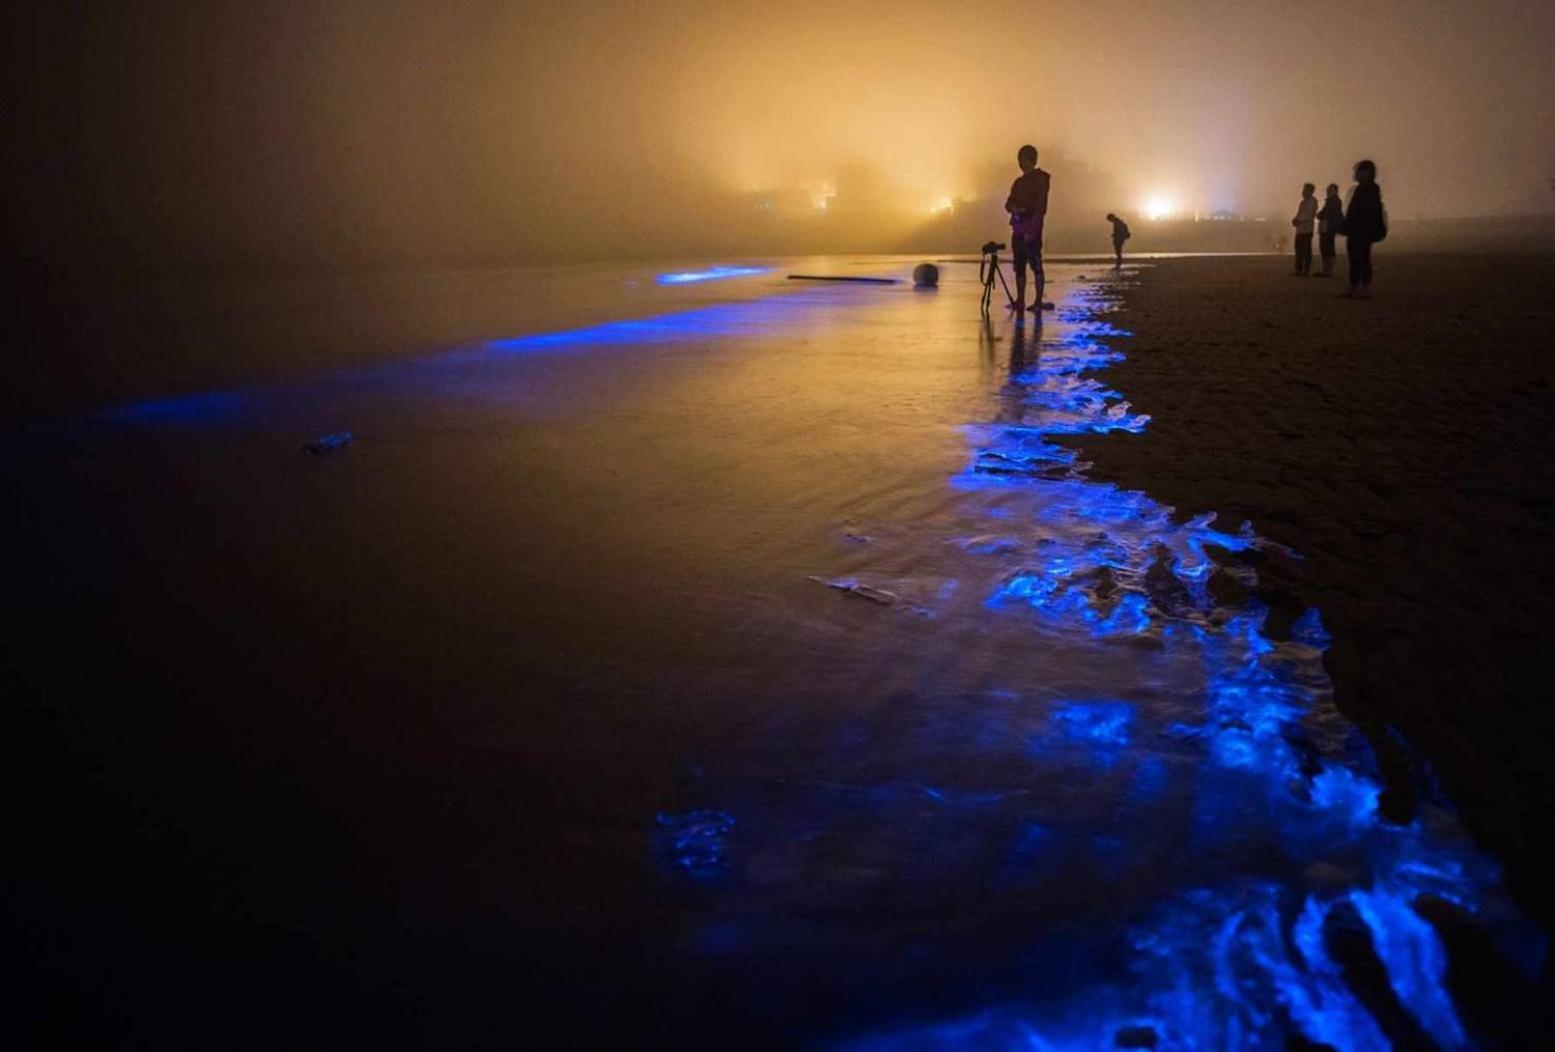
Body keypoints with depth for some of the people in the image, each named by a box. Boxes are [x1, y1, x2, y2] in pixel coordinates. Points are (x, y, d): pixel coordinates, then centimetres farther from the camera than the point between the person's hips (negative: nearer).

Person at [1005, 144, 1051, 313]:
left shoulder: (1040, 179, -5)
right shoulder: (1019, 182, 18)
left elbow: (1041, 207, -12)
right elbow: (1008, 203, 17)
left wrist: (1032, 230, -19)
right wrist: (1013, 207, -8)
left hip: (1032, 228, -8)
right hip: (1018, 228, 8)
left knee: (1035, 265, -8)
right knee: (1019, 266, 8)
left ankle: (1038, 302, -9)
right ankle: (1020, 301, 13)